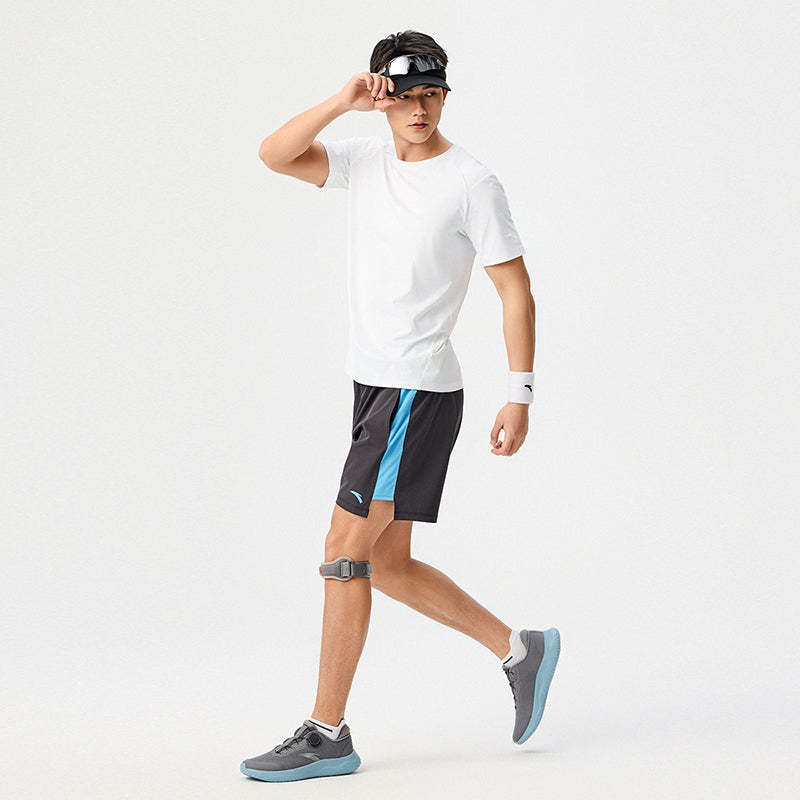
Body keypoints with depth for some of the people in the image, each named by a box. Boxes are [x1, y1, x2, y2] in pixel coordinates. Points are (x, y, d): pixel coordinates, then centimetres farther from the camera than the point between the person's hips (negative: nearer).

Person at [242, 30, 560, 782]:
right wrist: (343, 100, -13)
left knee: (345, 553, -8)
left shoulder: (471, 182, -7)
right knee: (386, 564, 12)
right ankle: (519, 650, 26)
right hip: (372, 384, 8)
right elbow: (274, 154, -2)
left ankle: (327, 734, 0)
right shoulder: (363, 160, 10)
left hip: (419, 390, -8)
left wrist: (520, 395, -10)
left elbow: (516, 290, -5)